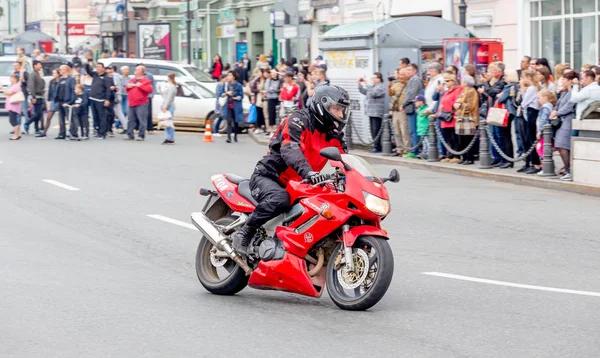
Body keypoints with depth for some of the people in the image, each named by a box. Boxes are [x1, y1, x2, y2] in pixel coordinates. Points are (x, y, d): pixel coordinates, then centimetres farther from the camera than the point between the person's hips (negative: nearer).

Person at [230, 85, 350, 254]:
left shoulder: (333, 133, 9)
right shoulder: (300, 120, -14)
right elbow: (289, 149, -31)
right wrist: (307, 171, -49)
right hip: (268, 176, -8)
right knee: (280, 199, -39)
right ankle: (244, 233, -24)